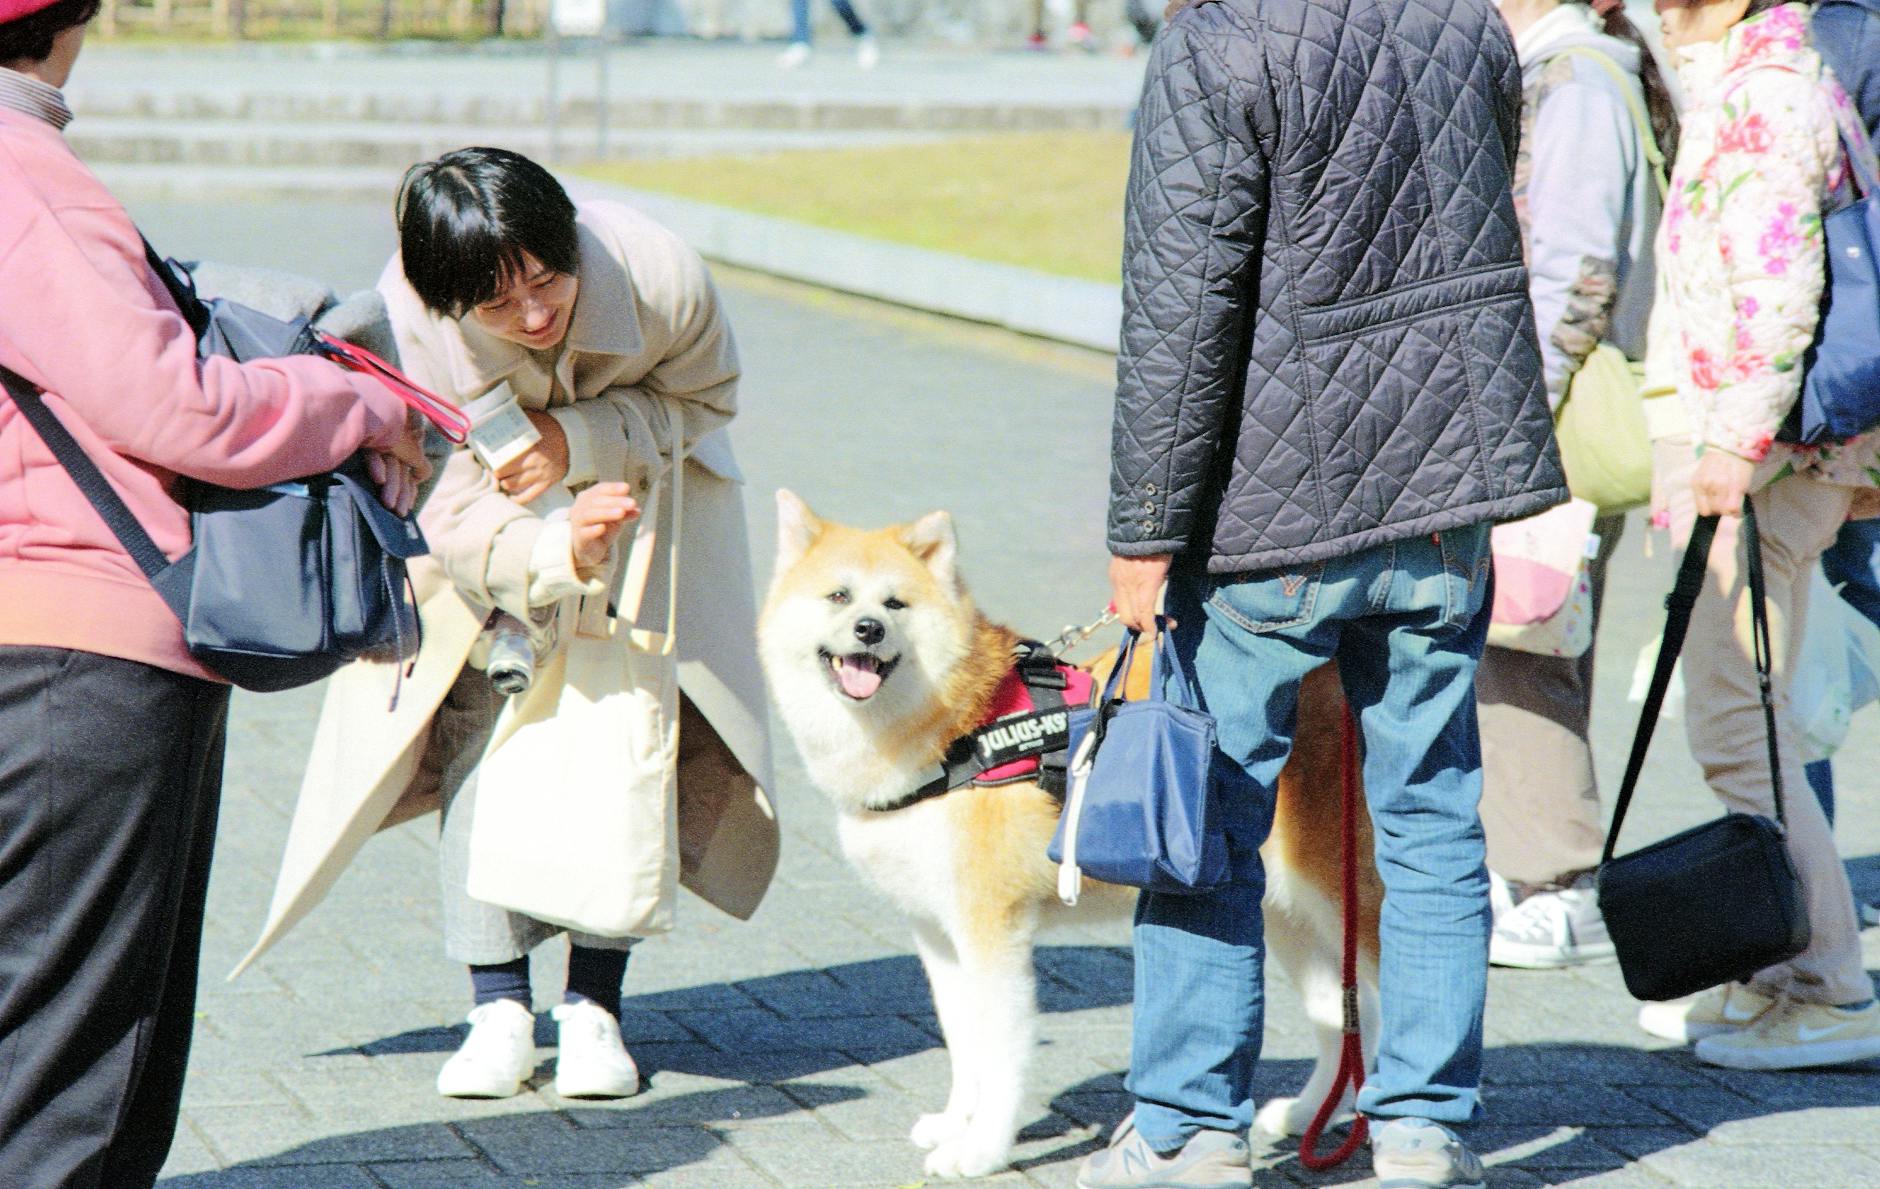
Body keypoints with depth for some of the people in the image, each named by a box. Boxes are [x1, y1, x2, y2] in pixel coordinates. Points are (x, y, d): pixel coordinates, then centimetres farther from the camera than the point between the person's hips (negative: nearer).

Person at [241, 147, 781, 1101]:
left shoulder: (658, 277, -35)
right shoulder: (404, 326, -35)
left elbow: (701, 398, -13)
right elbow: (455, 515, -29)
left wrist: (581, 440, -32)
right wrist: (556, 549, -51)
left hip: (640, 480, 0)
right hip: (485, 509, 0)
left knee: (628, 725, -12)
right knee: (479, 720, -11)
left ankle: (594, 1008, -4)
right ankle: (498, 1008, -2)